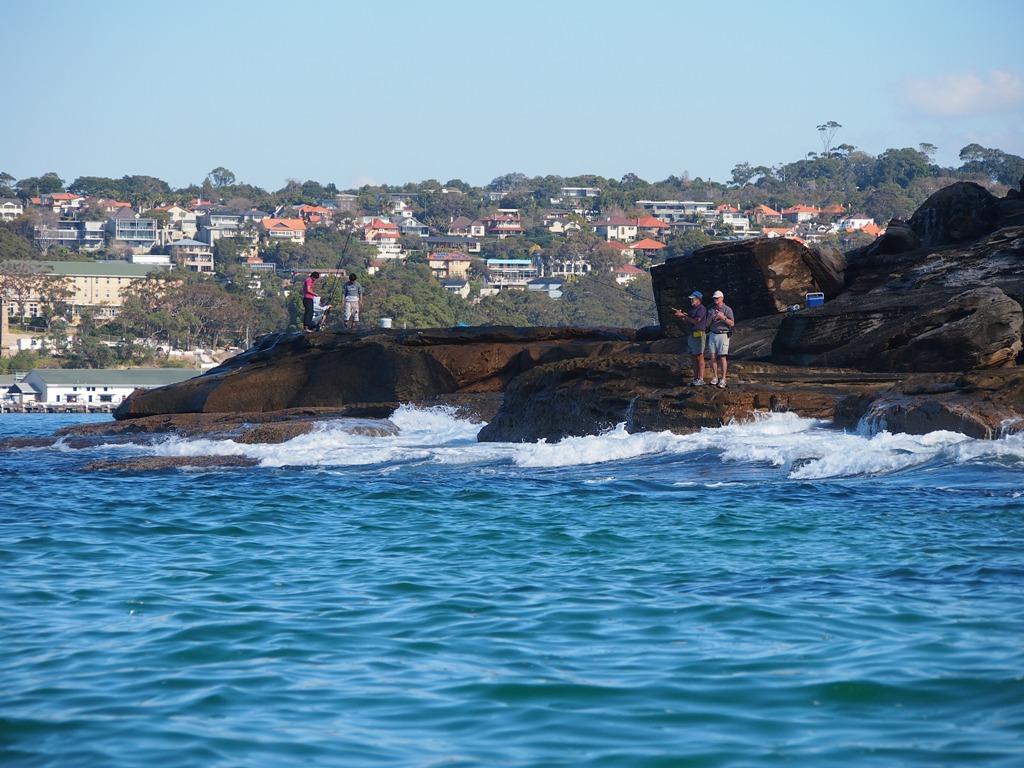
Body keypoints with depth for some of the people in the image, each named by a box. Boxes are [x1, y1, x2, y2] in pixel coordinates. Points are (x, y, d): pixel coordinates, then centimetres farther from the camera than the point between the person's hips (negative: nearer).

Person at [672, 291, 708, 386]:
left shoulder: (701, 309, -10)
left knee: (699, 357, -8)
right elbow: (686, 321, 20)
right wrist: (680, 315, 5)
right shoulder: (692, 309, 18)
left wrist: (684, 316, -14)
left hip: (698, 334, -9)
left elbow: (696, 321, -20)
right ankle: (695, 378, 13)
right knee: (694, 357, 10)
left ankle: (701, 379, -7)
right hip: (691, 335, 9)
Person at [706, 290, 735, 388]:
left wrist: (723, 318, -22)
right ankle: (715, 378, 8)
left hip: (723, 335, -5)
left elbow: (732, 324, -8)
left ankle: (723, 380, -9)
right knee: (713, 357, 1)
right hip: (712, 335, 5)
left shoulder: (727, 309, -3)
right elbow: (707, 324, 11)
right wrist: (711, 318, -10)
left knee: (722, 357, -9)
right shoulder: (711, 310, 12)